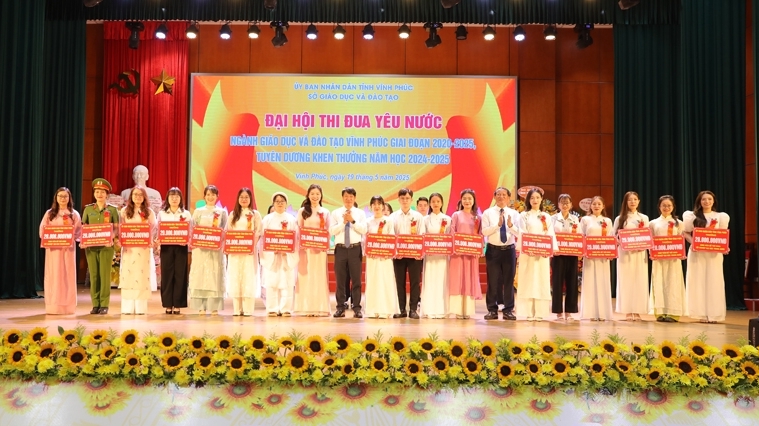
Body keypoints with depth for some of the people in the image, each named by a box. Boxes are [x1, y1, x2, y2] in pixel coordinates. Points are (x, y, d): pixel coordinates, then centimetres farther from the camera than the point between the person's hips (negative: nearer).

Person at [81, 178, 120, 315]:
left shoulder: (112, 209, 4)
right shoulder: (88, 209, 10)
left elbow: (116, 228, 0)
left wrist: (111, 238, -19)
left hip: (106, 246, -2)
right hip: (91, 246, 2)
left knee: (105, 275, -3)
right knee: (93, 275, 4)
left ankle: (104, 305, 2)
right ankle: (95, 304, 10)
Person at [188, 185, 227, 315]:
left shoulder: (222, 212, 10)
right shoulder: (198, 211, 11)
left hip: (216, 249, 0)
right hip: (200, 248, 0)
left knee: (215, 276, -2)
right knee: (200, 276, -1)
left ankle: (214, 307, 1)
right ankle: (201, 307, 3)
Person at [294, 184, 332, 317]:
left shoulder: (325, 212, 10)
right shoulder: (302, 211, 8)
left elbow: (328, 231, 8)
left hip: (320, 249, 1)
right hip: (305, 248, -1)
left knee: (319, 276, 0)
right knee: (306, 276, -1)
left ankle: (319, 308, 3)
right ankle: (306, 308, 3)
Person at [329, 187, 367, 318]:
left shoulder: (360, 213, 8)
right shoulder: (335, 213, 7)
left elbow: (363, 230, -4)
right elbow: (331, 231, -2)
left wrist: (353, 221, -14)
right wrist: (343, 222, -12)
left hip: (355, 249, 0)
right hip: (340, 248, 0)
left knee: (356, 279, 1)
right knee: (340, 279, 4)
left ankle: (357, 308, 6)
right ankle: (340, 307, 11)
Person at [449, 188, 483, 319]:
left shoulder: (477, 217, 11)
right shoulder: (456, 215, 5)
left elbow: (481, 235, 9)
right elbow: (451, 233, 1)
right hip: (458, 251, -2)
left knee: (470, 280, 3)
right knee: (457, 279, -3)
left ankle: (468, 310, 7)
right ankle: (458, 310, 0)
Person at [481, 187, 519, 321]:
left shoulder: (514, 213, 6)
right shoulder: (488, 213, 2)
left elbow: (519, 233, -4)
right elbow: (484, 231, -9)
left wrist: (511, 225, -22)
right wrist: (498, 225, -21)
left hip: (509, 249, 1)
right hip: (493, 249, -1)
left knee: (509, 280, 5)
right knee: (493, 280, 2)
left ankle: (508, 310, 13)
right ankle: (492, 310, 10)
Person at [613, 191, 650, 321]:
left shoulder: (644, 218, 10)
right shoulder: (620, 219, 6)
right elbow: (615, 237, 4)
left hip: (640, 253, 1)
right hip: (625, 253, -1)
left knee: (639, 281, 0)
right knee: (626, 281, -2)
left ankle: (637, 311, 6)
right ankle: (628, 311, 3)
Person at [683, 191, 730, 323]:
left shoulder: (721, 217, 10)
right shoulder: (693, 216, 6)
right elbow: (685, 233, 4)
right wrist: (692, 242, -14)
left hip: (714, 253, 1)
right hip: (697, 252, -1)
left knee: (713, 281, -1)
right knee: (698, 281, -2)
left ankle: (713, 314, 3)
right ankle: (701, 313, 2)